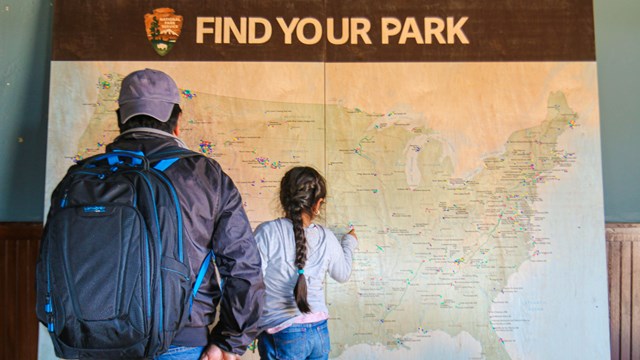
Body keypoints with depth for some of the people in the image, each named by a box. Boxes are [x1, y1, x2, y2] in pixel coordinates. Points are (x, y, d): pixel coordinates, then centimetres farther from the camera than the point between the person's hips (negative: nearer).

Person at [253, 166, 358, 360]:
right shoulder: (326, 238, -3)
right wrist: (349, 243, 33)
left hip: (281, 336, -4)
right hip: (319, 331, 4)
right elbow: (342, 274, 15)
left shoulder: (267, 232, -15)